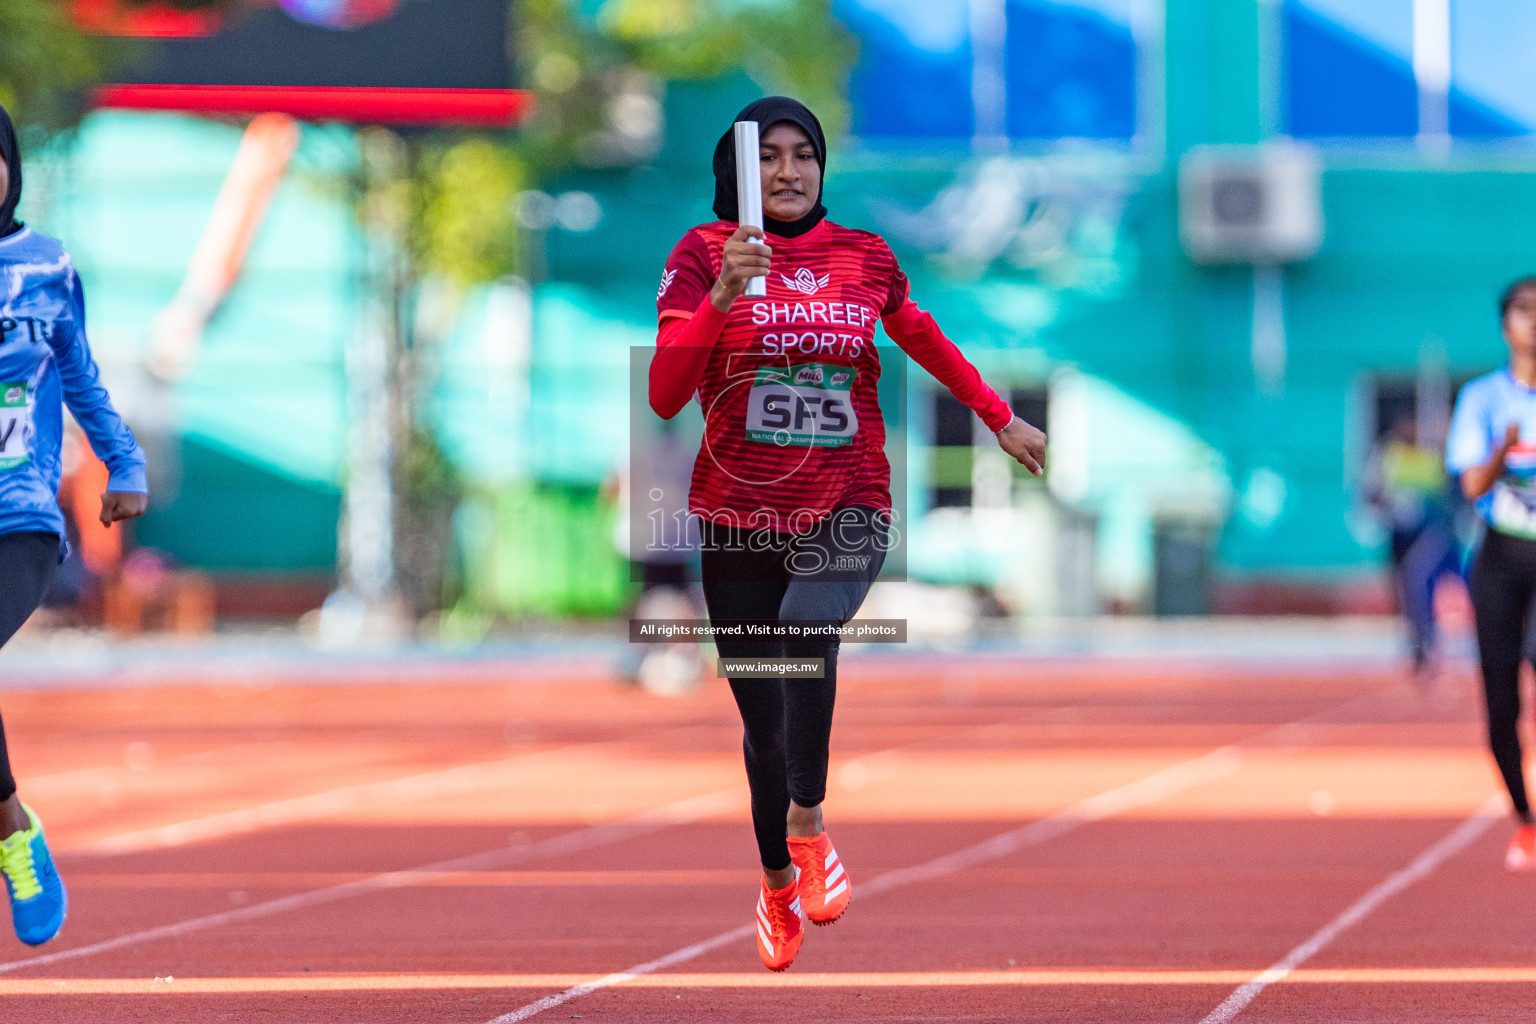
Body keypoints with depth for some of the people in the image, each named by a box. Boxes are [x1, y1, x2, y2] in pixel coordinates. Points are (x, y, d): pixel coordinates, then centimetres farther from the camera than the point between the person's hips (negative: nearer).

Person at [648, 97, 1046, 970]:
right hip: (738, 512, 0)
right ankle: (777, 881, 31)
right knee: (763, 722, 6)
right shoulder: (703, 255, -3)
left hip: (846, 511, 0)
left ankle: (809, 821, -16)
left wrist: (1001, 418, 33)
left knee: (808, 626, -33)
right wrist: (721, 297, -25)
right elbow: (664, 397, -13)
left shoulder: (867, 258, 4)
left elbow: (923, 336, 25)